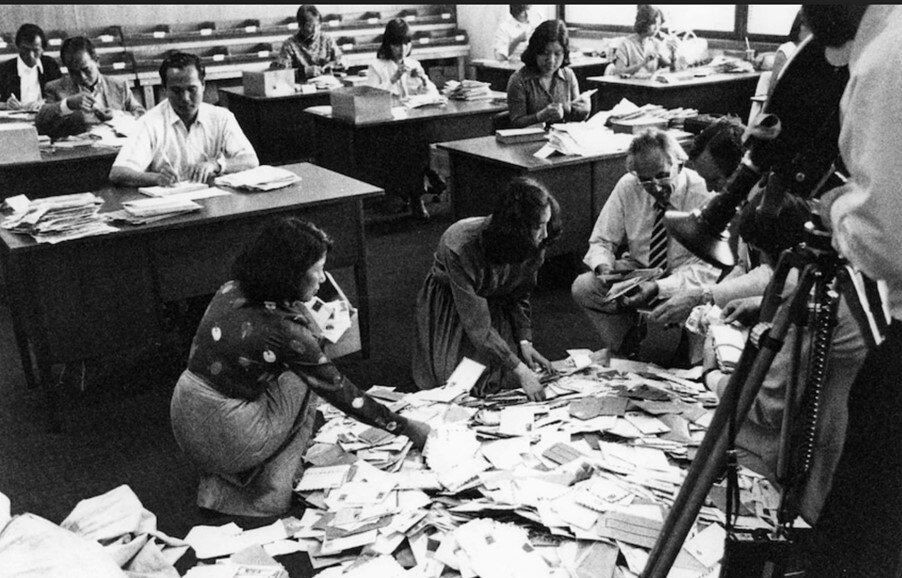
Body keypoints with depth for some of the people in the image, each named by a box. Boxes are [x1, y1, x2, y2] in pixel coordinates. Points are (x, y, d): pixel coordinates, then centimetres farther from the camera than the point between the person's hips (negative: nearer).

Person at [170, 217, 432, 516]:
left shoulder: (232, 289, -1)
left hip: (182, 420, 7)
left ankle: (218, 485, 16)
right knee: (304, 378, 7)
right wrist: (406, 427, -3)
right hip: (226, 443, -7)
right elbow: (341, 394, -13)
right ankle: (274, 489, 5)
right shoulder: (284, 329, -21)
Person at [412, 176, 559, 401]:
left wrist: (525, 342, -16)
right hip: (448, 305, -4)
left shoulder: (533, 247, -22)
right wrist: (520, 371, -37)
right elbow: (476, 324, -35)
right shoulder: (461, 247, -39)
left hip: (496, 304, 4)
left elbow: (520, 296, -3)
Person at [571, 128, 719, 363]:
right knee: (582, 287, -20)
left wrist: (658, 288, -37)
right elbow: (601, 241, 0)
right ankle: (622, 353, -1)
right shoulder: (627, 187, -9)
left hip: (682, 279, -3)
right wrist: (604, 268, -24)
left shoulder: (703, 193, -20)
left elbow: (707, 267, -23)